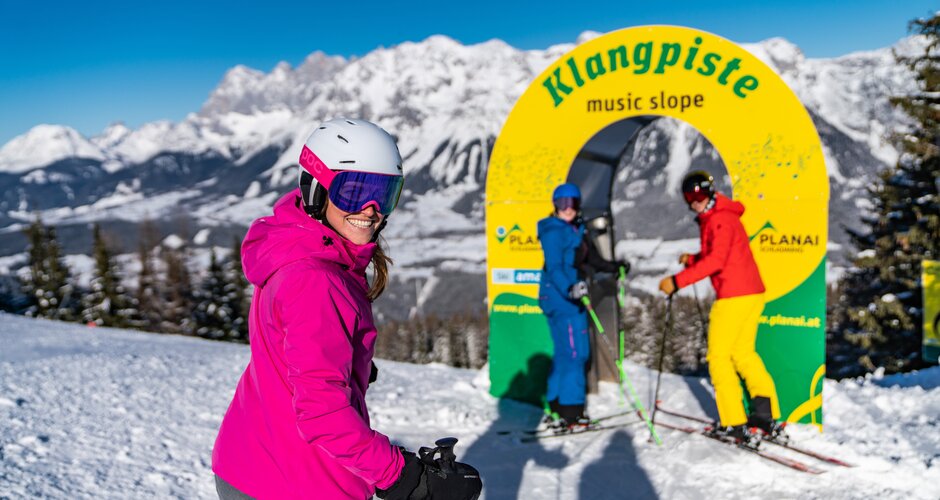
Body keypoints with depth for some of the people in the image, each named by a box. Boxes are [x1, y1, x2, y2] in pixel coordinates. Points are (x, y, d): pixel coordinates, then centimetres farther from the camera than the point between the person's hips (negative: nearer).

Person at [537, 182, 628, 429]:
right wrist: (570, 289, -37)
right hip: (561, 298, -9)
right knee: (575, 351, -7)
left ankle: (556, 407, 21)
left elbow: (590, 259, 25)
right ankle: (570, 411, -1)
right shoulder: (554, 231, -13)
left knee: (565, 352, 13)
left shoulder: (576, 230, 15)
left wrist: (615, 267, 23)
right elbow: (554, 268, -23)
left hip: (573, 296, 9)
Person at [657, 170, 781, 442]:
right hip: (752, 293, 10)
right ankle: (767, 414, 21)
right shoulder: (712, 219, 18)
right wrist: (691, 259, 11)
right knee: (744, 353, 18)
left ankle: (734, 423, -1)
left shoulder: (720, 219, -13)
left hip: (734, 295, -10)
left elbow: (716, 260, -24)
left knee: (718, 356, -2)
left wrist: (677, 281, -26)